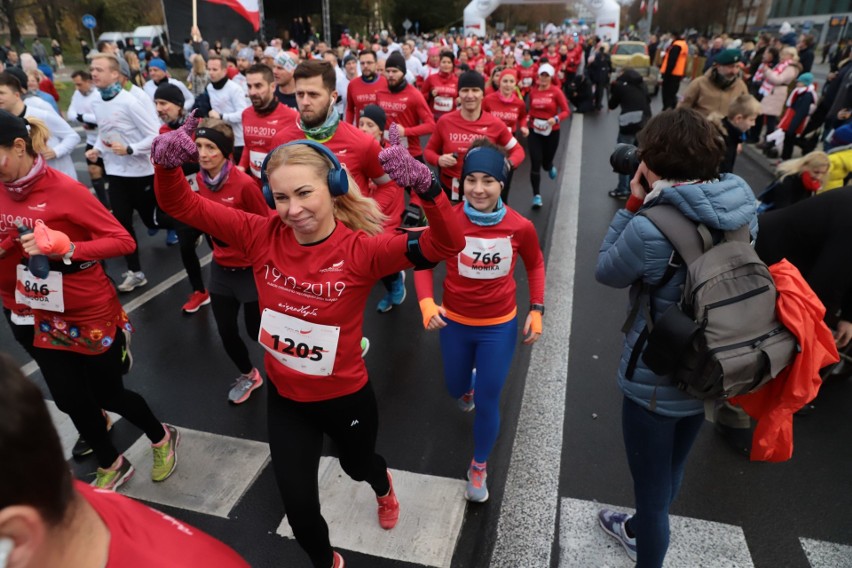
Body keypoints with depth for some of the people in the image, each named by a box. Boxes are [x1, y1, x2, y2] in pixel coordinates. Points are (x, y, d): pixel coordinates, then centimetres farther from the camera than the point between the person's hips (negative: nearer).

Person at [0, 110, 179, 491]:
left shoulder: (65, 190, -19)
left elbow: (123, 241, -22)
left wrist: (64, 248, -32)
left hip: (93, 314, -6)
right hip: (47, 318, 6)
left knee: (107, 394, 9)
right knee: (71, 401, 15)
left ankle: (162, 438, 38)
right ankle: (111, 466, 38)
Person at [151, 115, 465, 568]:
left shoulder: (361, 250, -25)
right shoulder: (262, 235, -15)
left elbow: (446, 245, -36)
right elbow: (181, 206, -10)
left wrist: (424, 185, -52)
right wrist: (167, 163, -30)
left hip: (346, 397, -2)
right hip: (285, 398, 2)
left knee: (358, 465, 30)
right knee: (298, 505, 16)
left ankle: (384, 488, 71)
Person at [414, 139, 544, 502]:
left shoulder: (521, 226, -17)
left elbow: (535, 265, 2)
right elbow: (423, 263, -6)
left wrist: (537, 310, -2)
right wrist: (427, 303, -22)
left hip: (500, 326, -1)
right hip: (454, 322, 1)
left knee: (488, 402, 7)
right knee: (455, 389, 23)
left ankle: (479, 467, 35)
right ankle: (469, 385, 64)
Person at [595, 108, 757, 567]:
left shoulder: (649, 229, -29)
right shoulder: (745, 205, -8)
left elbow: (606, 272, -11)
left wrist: (632, 205, -12)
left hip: (655, 382, -7)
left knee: (652, 485, 16)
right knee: (671, 469, 30)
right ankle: (639, 530, 58)